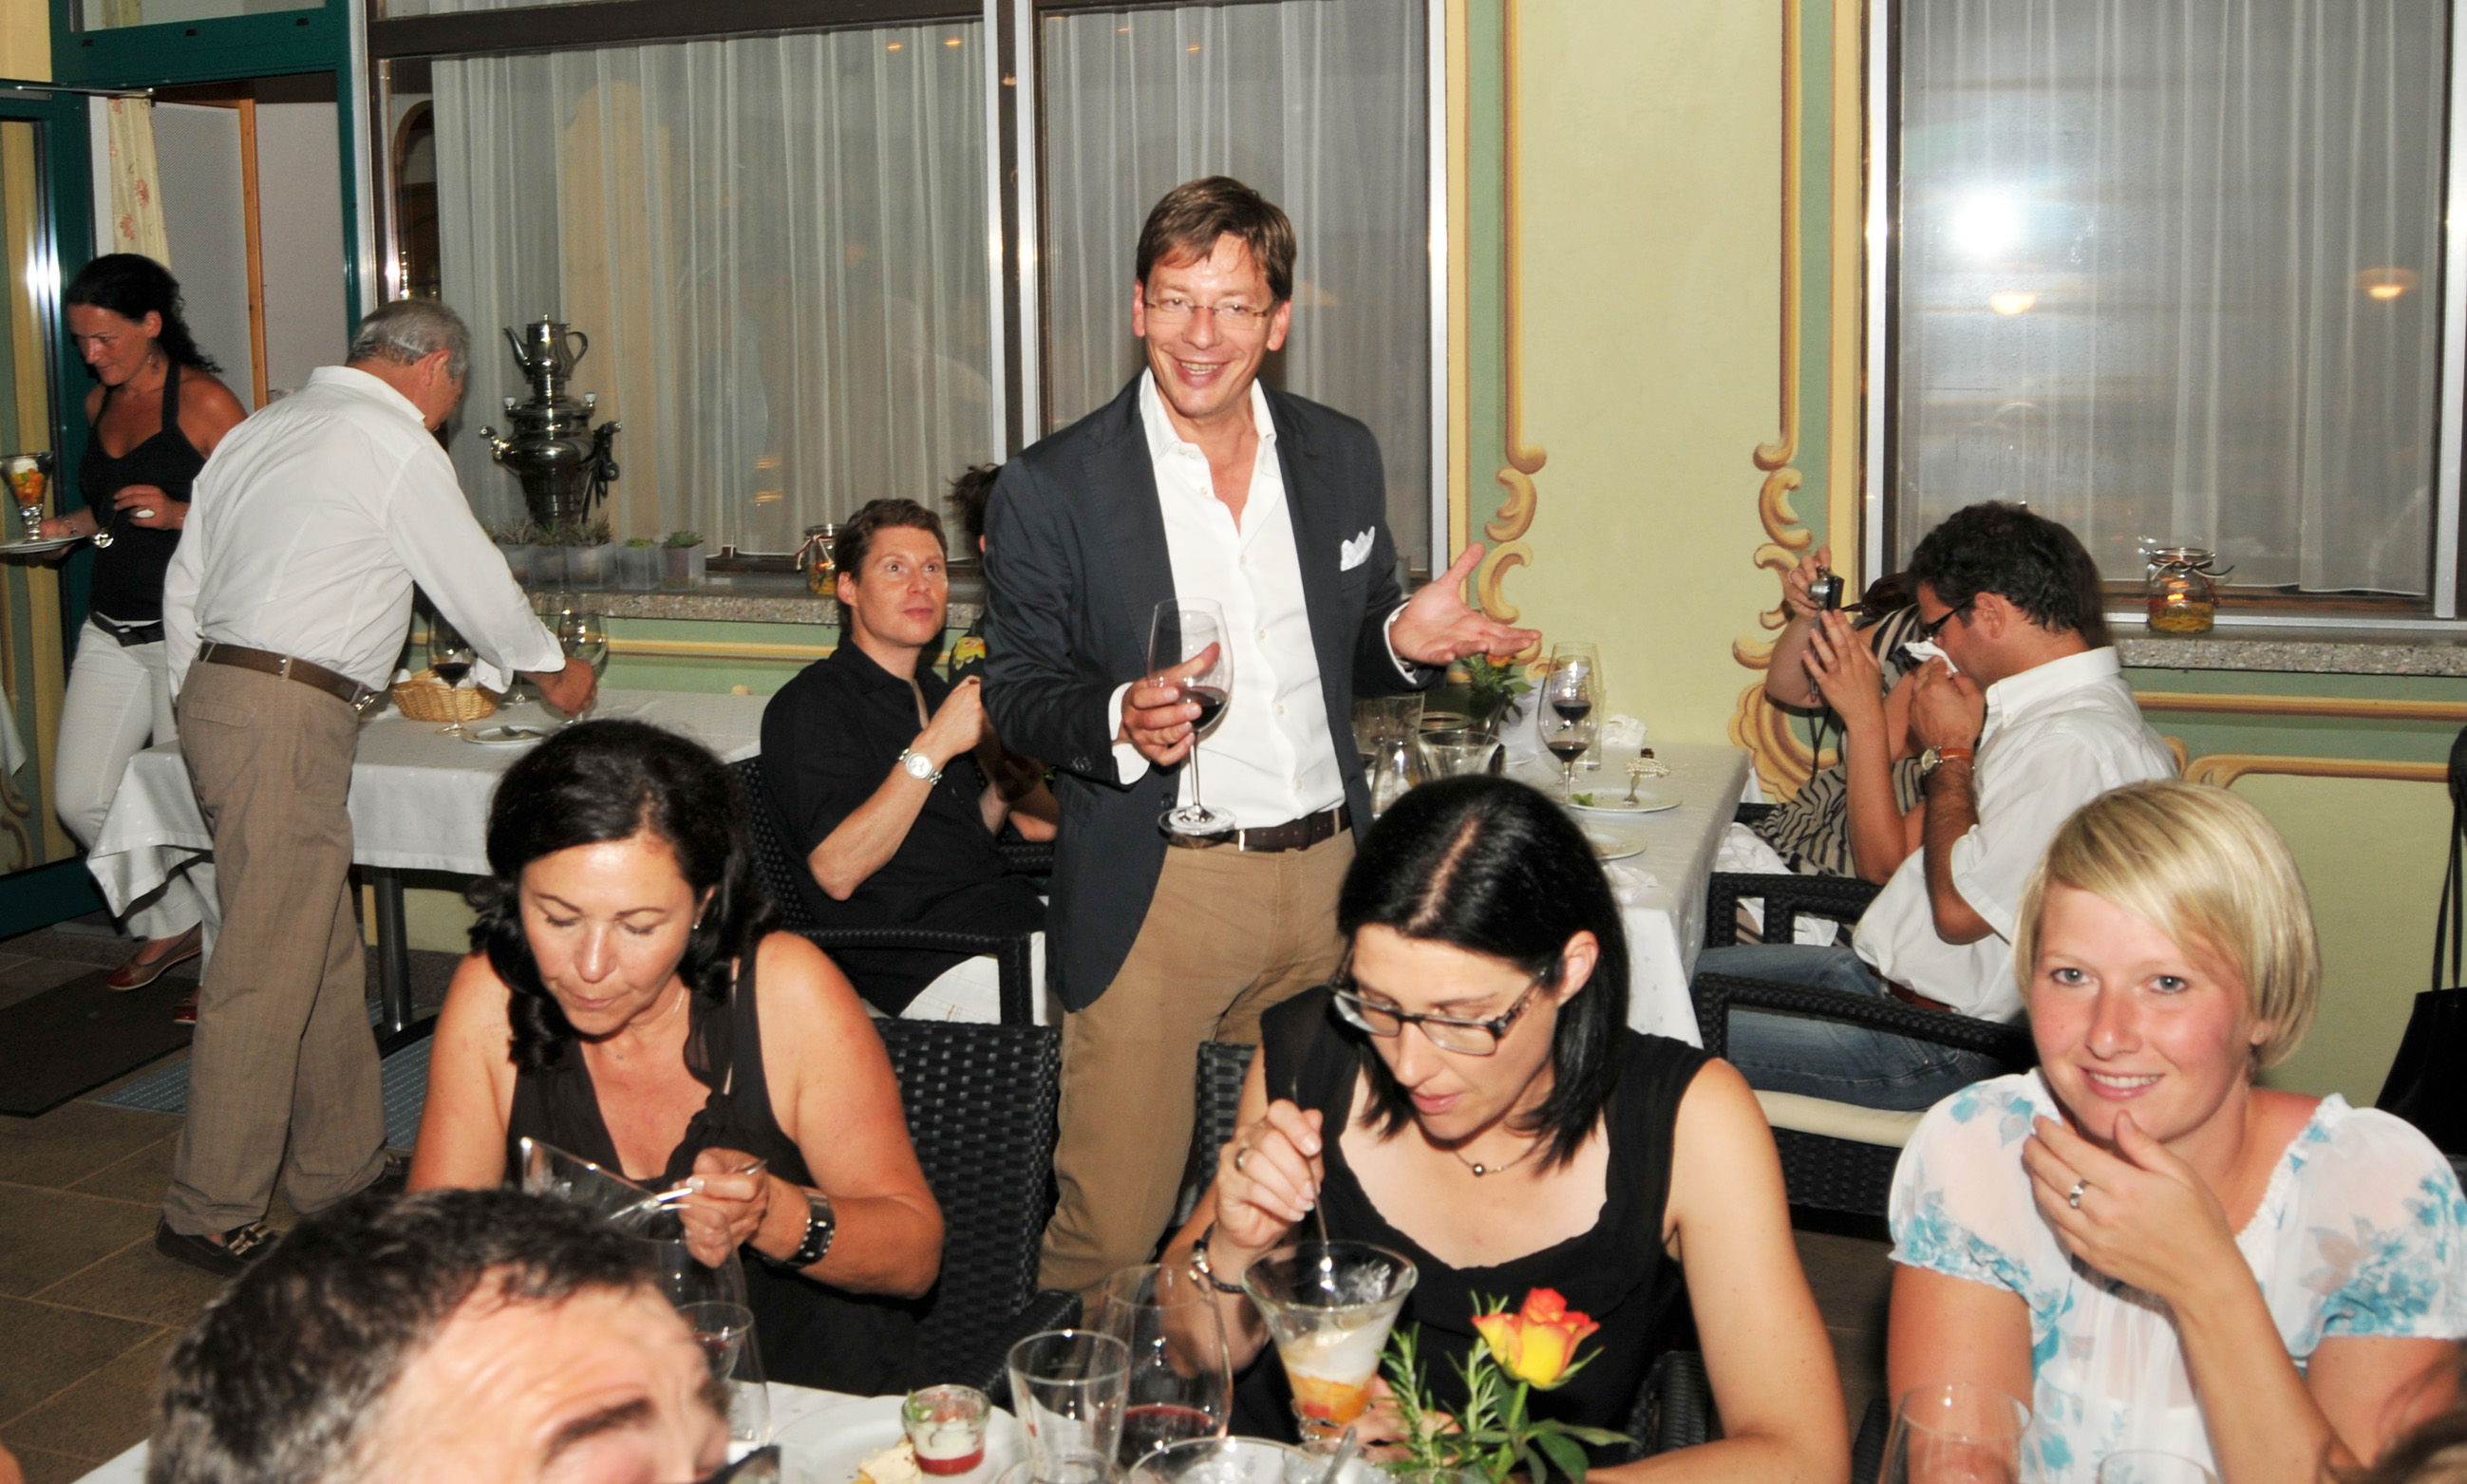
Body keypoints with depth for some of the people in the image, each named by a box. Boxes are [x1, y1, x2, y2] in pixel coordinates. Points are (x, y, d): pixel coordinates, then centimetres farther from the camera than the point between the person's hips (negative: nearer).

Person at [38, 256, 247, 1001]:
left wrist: (176, 513, -24)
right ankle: (170, 922, 27)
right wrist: (67, 525, 11)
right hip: (111, 630, 8)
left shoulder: (202, 401, -10)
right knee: (81, 800, 7)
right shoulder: (100, 403, 13)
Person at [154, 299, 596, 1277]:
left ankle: (341, 1168, 22)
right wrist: (552, 671, 16)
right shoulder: (393, 442, -6)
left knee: (326, 953, 14)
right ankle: (210, 1216, 2)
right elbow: (477, 585, -1)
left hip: (215, 691, 9)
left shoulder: (261, 429, 19)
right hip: (288, 718, -9)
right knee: (267, 971, -5)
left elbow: (183, 584, 20)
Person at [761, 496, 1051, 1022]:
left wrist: (1003, 787, 4)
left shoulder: (932, 691, 21)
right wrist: (932, 748, -20)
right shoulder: (807, 705, -5)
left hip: (1016, 914, 8)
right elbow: (836, 871, -18)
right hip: (927, 962, -8)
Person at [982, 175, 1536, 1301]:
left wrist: (1405, 640, -5)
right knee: (1110, 1226, -3)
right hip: (1154, 894, -4)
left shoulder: (1342, 457, 8)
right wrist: (1118, 721, -20)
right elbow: (1016, 690, 1)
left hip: (1327, 879, 4)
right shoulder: (1051, 489, -4)